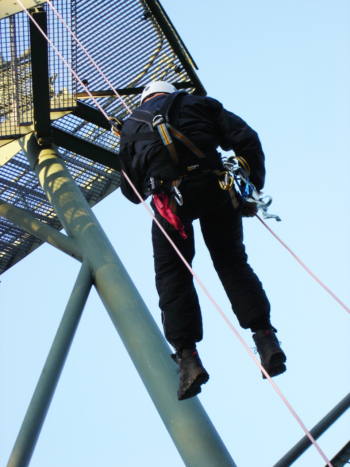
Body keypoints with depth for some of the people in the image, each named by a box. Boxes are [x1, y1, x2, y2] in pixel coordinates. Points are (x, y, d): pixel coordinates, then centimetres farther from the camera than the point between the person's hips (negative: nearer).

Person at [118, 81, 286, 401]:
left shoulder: (131, 125, 27)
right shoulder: (200, 105, 24)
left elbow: (130, 189, 29)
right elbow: (246, 139, 9)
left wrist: (145, 190, 51)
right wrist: (253, 187, 11)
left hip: (172, 197, -1)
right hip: (217, 190, 1)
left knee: (173, 274, 6)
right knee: (232, 261, 10)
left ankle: (187, 356, -7)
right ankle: (265, 336, -3)